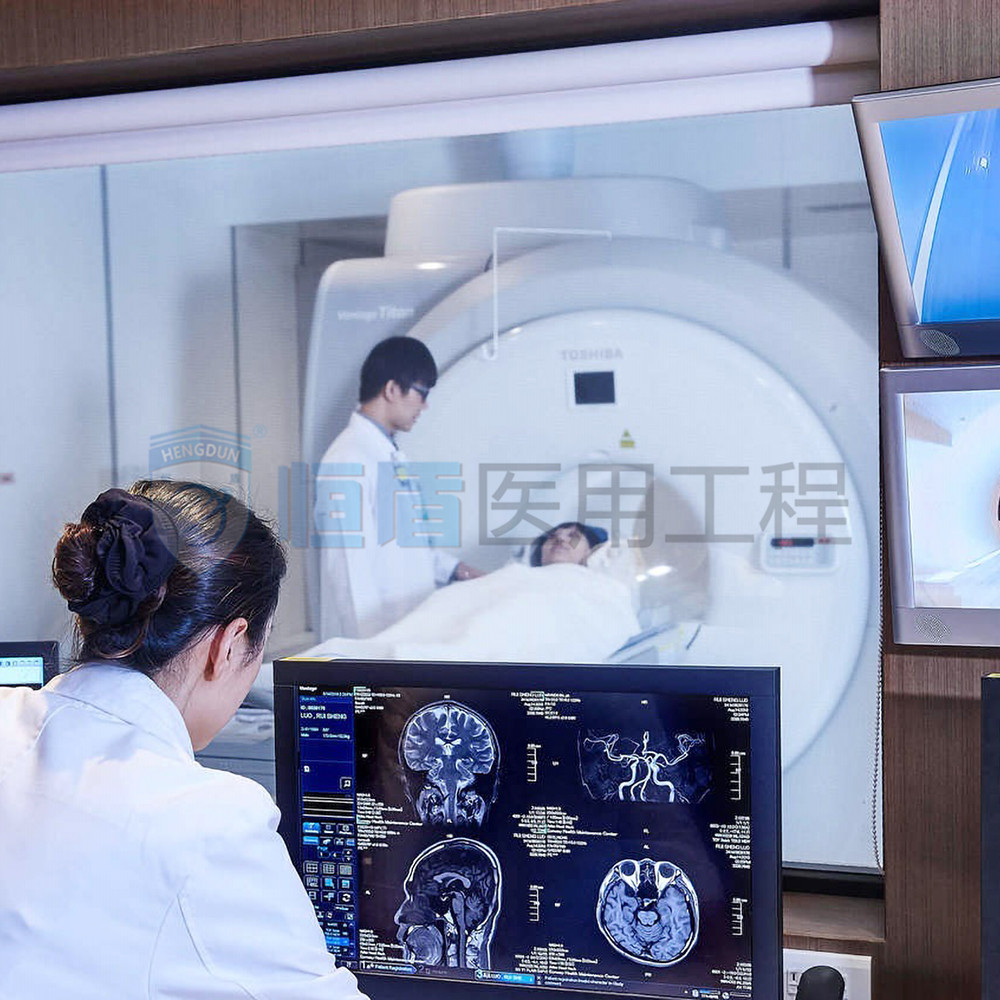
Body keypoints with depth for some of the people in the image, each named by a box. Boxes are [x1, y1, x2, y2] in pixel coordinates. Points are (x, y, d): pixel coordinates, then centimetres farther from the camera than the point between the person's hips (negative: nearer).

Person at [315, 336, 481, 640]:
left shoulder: (392, 455, 13)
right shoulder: (349, 459, -16)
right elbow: (351, 568, -19)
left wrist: (454, 569, 13)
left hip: (410, 626, 9)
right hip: (372, 636, -9)